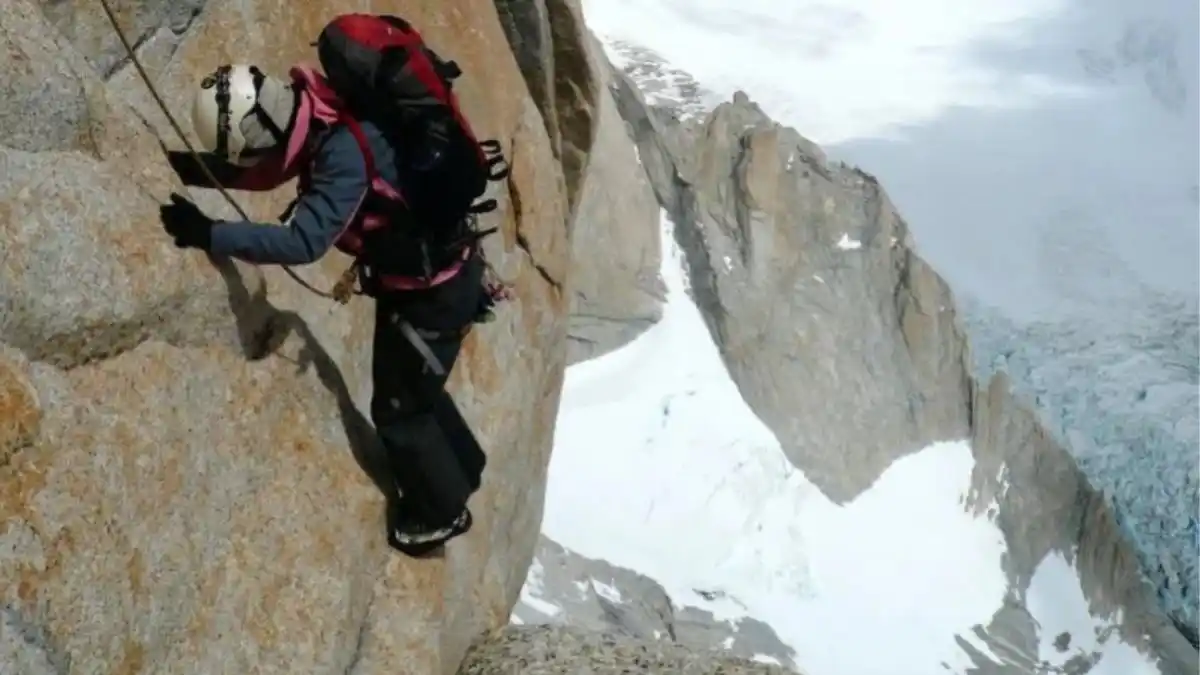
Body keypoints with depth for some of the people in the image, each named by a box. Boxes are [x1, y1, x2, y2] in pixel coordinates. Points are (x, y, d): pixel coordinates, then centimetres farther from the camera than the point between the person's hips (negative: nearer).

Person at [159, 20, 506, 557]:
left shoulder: (346, 149, -35)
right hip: (429, 269, 9)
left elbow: (304, 241, -39)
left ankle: (441, 511, 30)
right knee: (411, 386, 27)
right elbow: (266, 165, 6)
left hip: (433, 285, -9)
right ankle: (458, 468, 50)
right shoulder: (317, 114, -7)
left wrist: (208, 234, -35)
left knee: (398, 408, 8)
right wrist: (190, 168, -9)